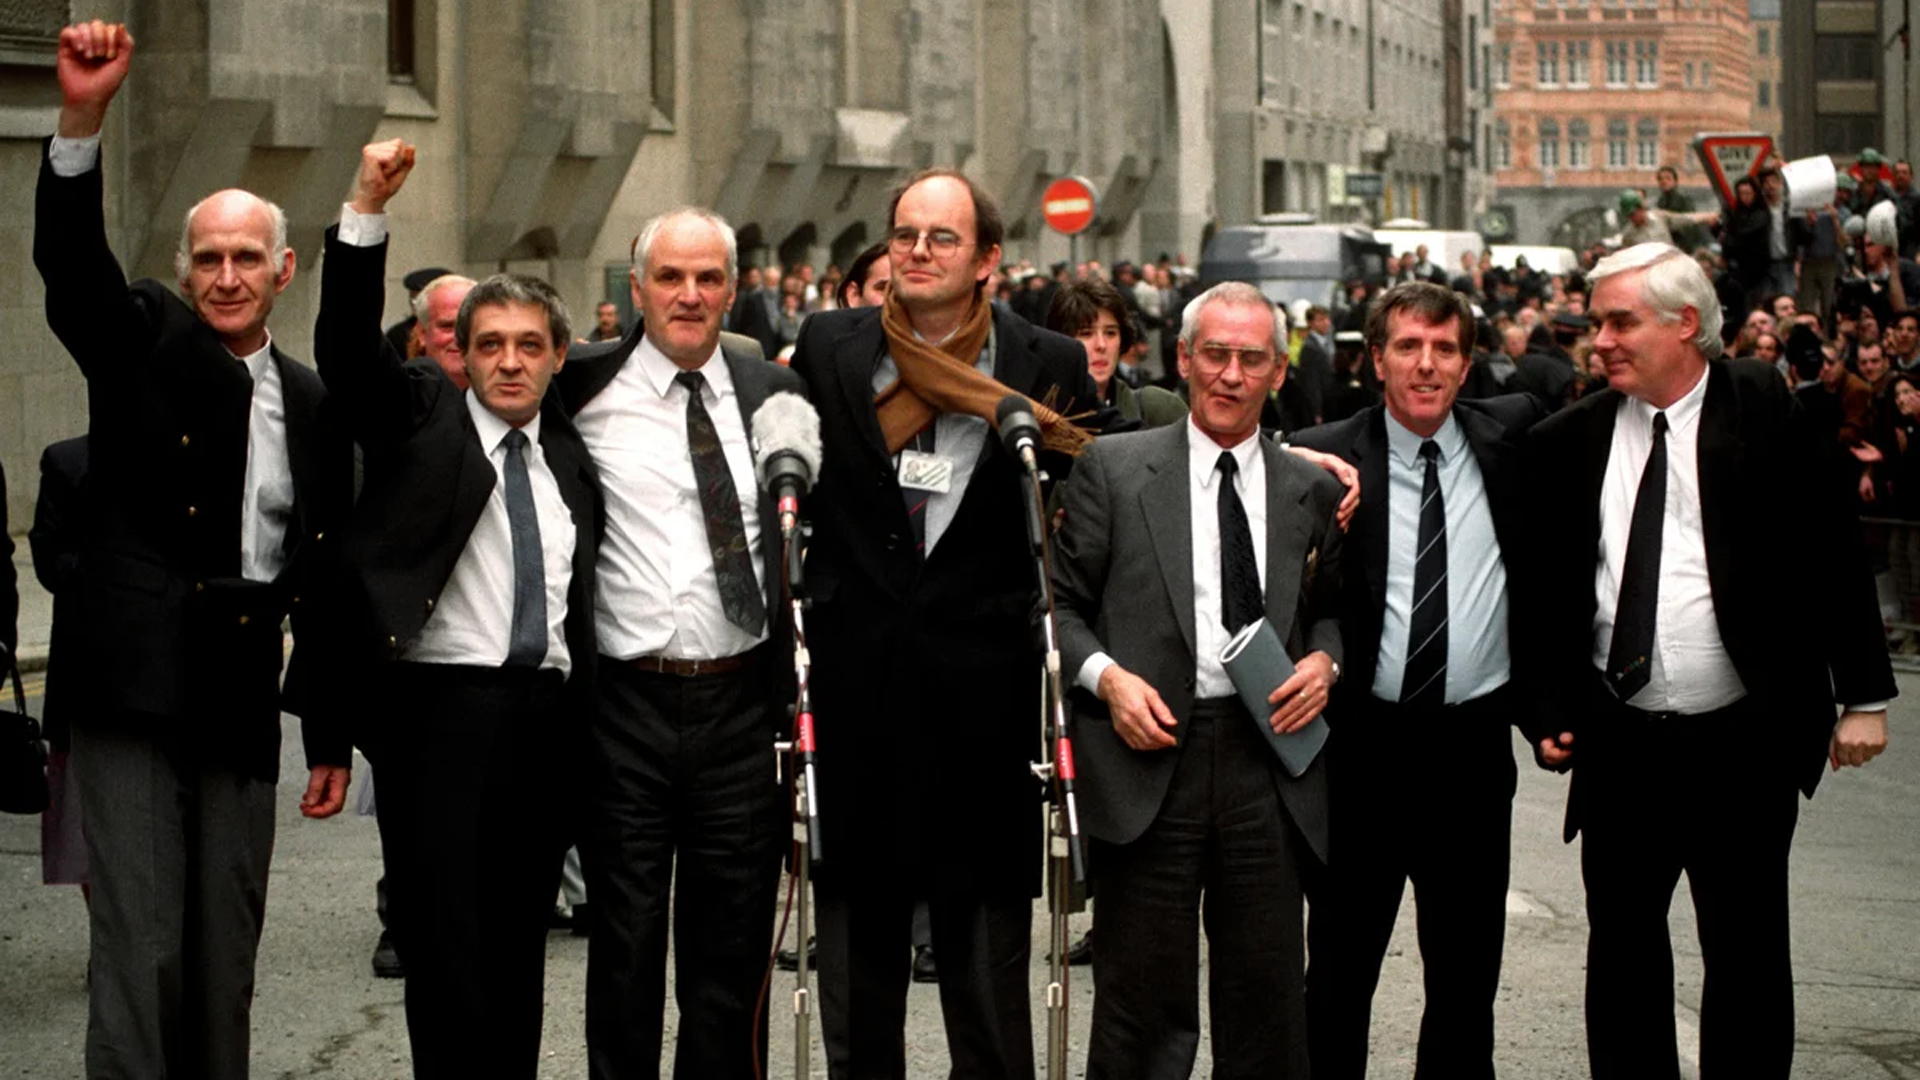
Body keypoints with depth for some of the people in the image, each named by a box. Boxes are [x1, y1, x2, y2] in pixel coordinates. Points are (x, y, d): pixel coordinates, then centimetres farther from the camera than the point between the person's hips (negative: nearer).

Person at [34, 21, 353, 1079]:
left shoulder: (312, 405, 12)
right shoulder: (144, 344, 4)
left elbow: (325, 577, 14)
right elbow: (68, 259, -16)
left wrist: (329, 735, 14)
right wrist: (81, 118, -32)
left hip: (241, 711, 4)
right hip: (134, 695, -4)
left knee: (224, 956, 9)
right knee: (139, 950, -7)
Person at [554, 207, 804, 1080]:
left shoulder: (774, 394, 8)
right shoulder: (586, 387, -1)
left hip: (743, 704, 2)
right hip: (626, 704, -2)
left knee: (733, 944, 10)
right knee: (625, 944, 5)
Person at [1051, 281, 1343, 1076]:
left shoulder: (1311, 489, 11)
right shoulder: (1113, 468, 4)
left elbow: (1331, 609, 21)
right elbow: (1062, 603, 5)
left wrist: (1324, 661, 0)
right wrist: (1106, 676, -11)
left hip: (1267, 756, 2)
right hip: (1149, 752, -2)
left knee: (1267, 995, 6)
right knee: (1146, 997, 1)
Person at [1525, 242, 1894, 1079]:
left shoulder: (1767, 412, -4)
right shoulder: (1570, 440, 3)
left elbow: (1832, 556, -3)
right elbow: (1548, 592, 9)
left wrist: (1864, 695, -5)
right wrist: (1551, 711, 3)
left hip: (1744, 739, -3)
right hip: (1620, 742, 3)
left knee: (1747, 953, 6)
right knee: (1621, 949, 11)